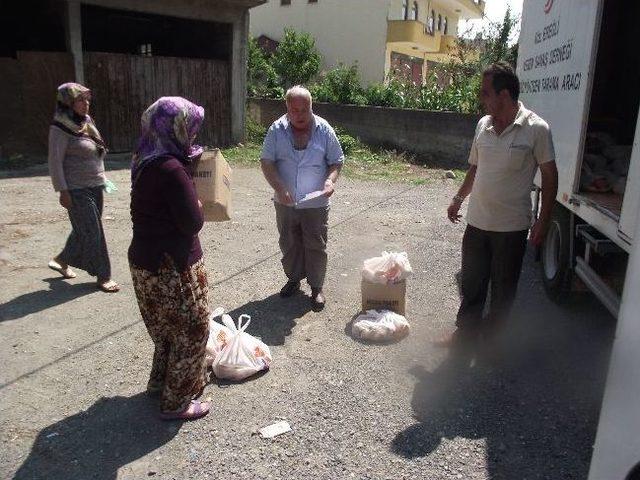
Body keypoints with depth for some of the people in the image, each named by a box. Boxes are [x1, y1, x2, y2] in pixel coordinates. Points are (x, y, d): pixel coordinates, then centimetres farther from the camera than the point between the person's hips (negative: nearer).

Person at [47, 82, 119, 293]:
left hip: (95, 186, 8)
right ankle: (103, 276, 6)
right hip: (77, 190, -8)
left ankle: (62, 260, 37)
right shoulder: (60, 128, -12)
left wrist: (101, 178, 19)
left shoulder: (87, 121, 12)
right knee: (92, 233, -3)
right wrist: (63, 191, -18)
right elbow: (55, 161, -15)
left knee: (83, 230, 17)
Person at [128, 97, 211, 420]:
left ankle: (160, 382, 43)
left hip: (145, 259, 9)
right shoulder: (171, 169, -24)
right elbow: (193, 222, -24)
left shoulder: (146, 161, 5)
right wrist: (198, 205, -3)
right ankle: (176, 402, 20)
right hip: (171, 265, -9)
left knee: (168, 326, 26)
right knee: (192, 330, 8)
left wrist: (188, 165, 4)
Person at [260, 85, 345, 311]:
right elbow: (267, 162, -6)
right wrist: (279, 188, -20)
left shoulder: (324, 130, -6)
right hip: (285, 202, 2)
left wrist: (331, 180, -20)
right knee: (289, 244, 16)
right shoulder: (277, 130, -6)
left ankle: (316, 286, 23)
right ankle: (293, 278, 37)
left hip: (316, 202, -1)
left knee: (316, 246, 7)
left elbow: (336, 161, 0)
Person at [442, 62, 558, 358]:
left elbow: (549, 176, -7)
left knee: (503, 290, 12)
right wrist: (459, 199, 20)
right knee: (471, 285, 16)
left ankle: (492, 339, 31)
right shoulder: (483, 124, 3)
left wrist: (543, 220, -10)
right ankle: (466, 336, 33)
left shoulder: (536, 128, -12)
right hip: (477, 222, 5)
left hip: (512, 227, -5)